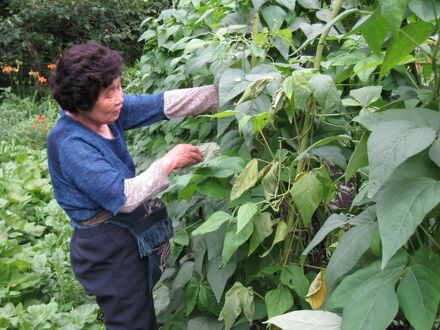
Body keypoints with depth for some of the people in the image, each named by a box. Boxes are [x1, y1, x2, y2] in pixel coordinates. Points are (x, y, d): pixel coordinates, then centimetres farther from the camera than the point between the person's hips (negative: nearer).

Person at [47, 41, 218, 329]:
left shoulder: (106, 111, -3)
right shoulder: (69, 145, -26)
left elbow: (162, 104, -5)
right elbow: (123, 196, -30)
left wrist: (220, 93, -9)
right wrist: (168, 163, -22)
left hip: (130, 234, 8)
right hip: (107, 246, -8)